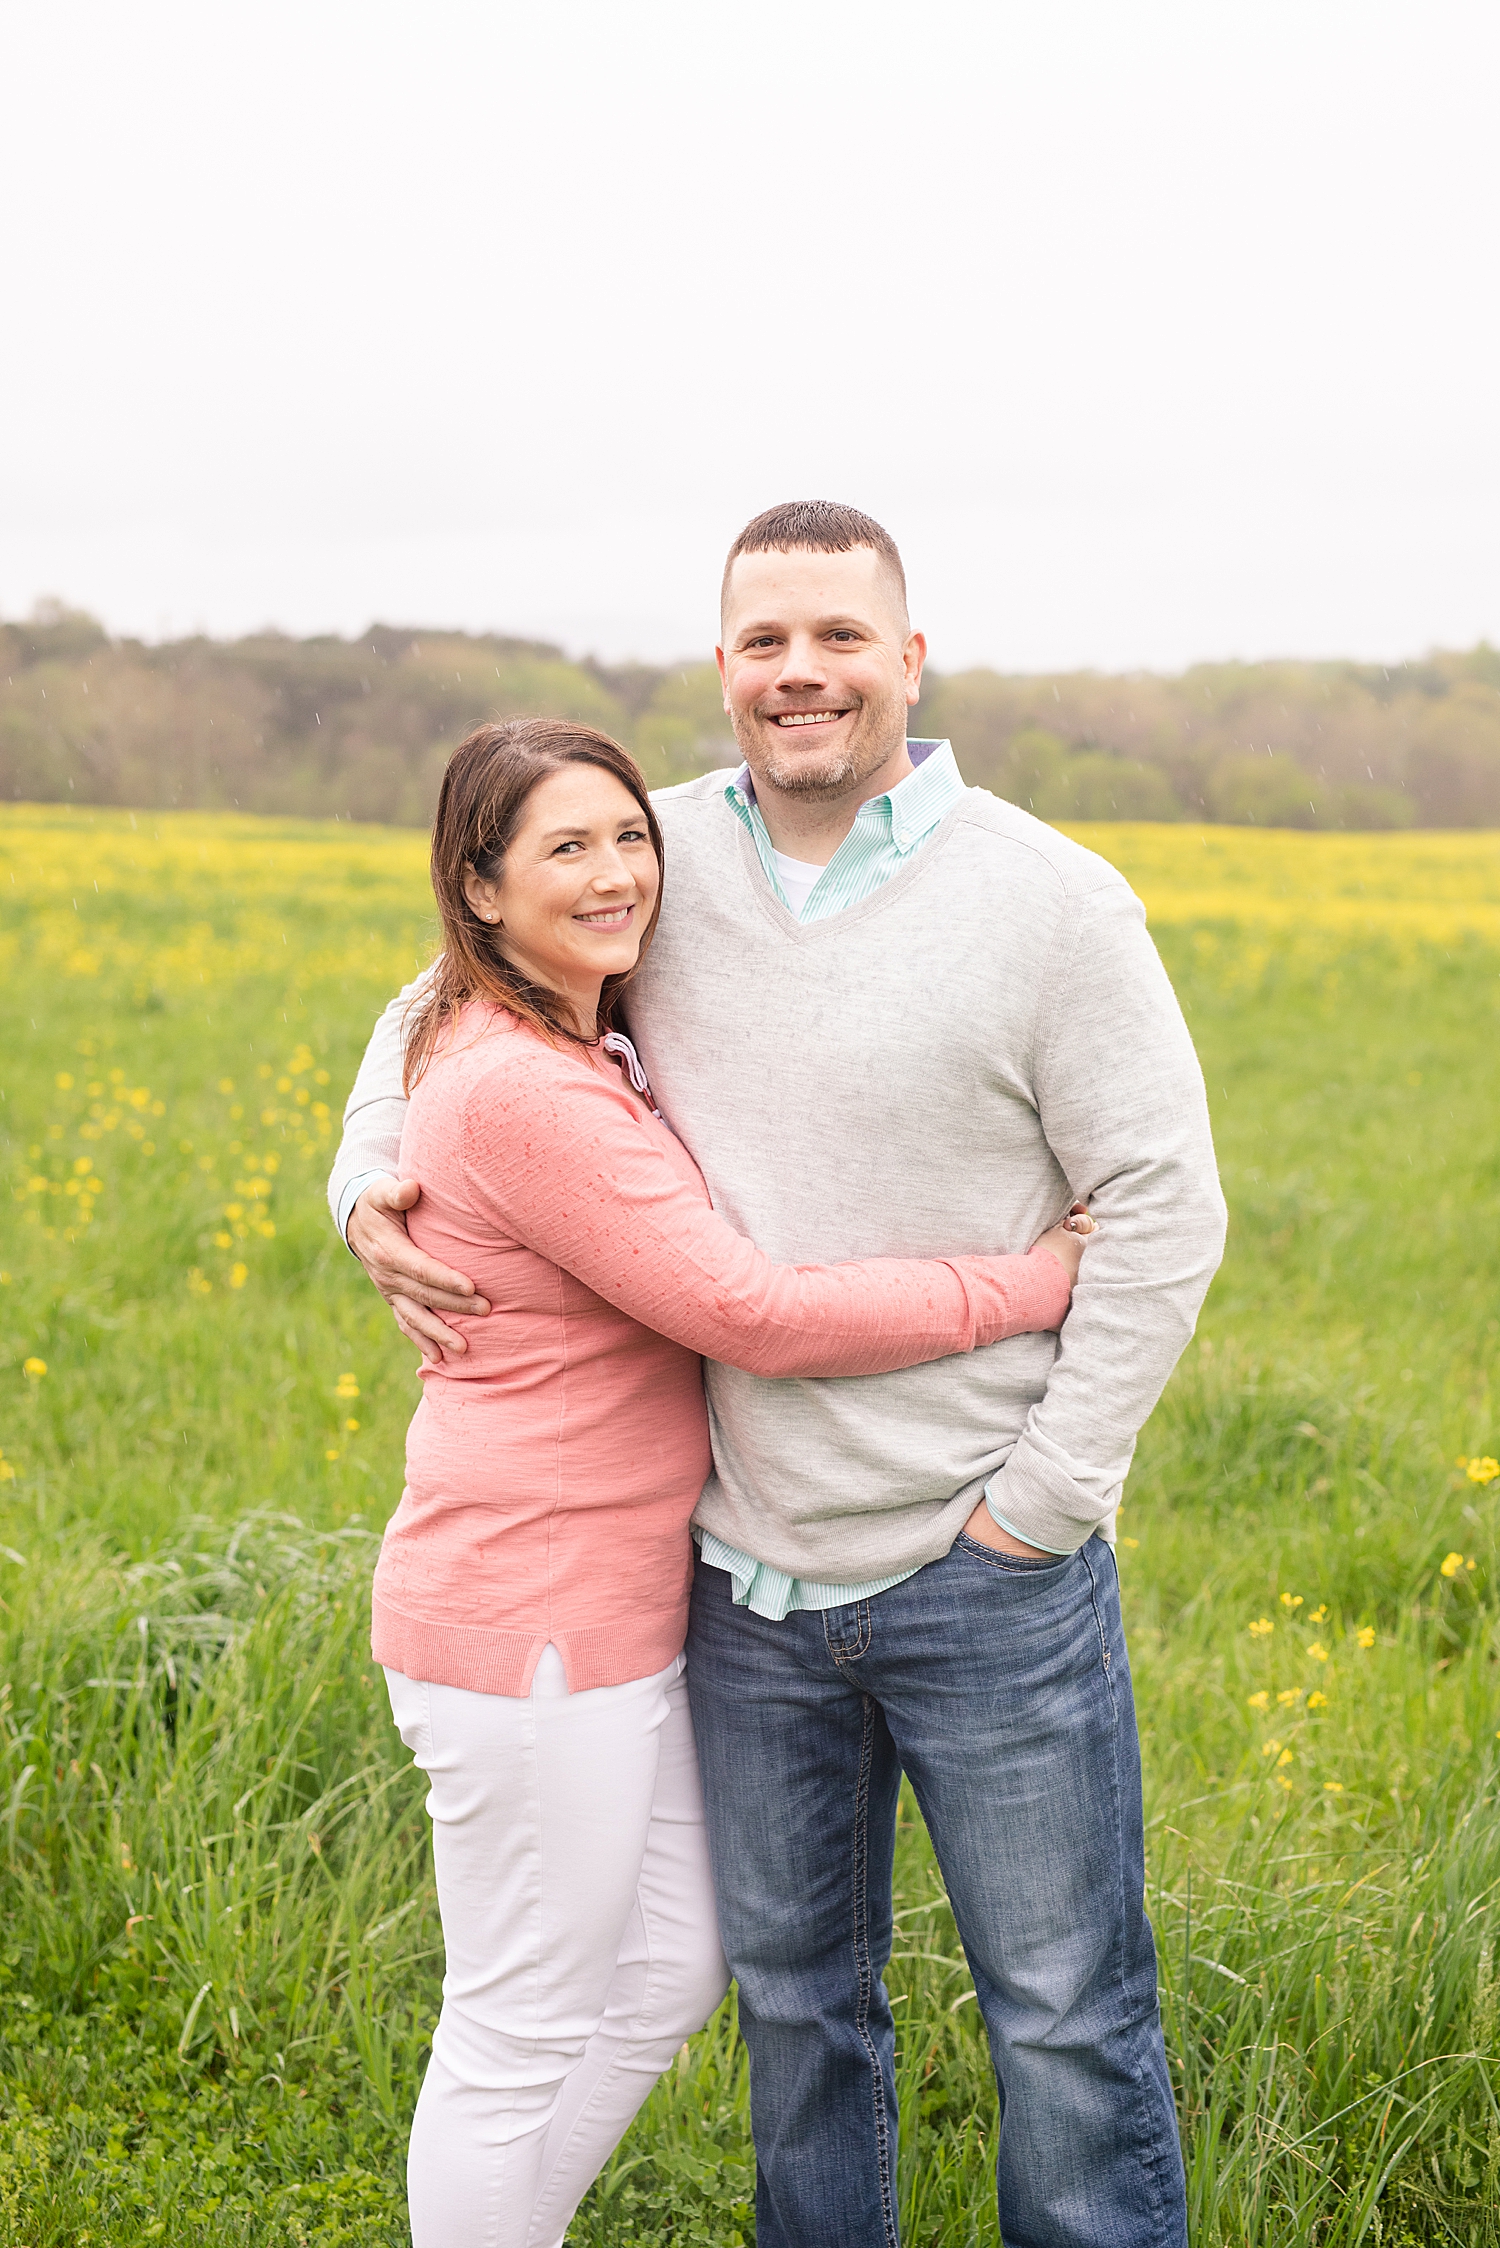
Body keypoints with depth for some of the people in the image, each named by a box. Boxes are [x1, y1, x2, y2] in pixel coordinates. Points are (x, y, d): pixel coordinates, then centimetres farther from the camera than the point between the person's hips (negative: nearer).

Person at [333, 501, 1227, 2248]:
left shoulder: (1052, 902, -10)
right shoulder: (655, 864, 0)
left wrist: (1044, 1496, -11)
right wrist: (373, 1189, -2)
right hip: (741, 1574, 4)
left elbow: (1162, 1212, -8)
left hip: (981, 1571, -3)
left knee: (1067, 2011, 8)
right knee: (793, 1999, 18)